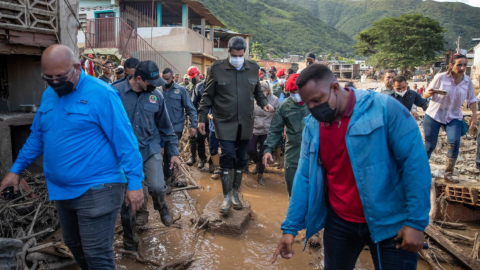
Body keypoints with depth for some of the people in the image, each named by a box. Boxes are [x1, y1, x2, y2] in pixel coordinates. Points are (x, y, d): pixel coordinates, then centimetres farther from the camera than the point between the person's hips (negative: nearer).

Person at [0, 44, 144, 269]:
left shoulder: (101, 94, -16)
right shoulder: (48, 95, 7)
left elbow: (125, 141, -18)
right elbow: (37, 136, 19)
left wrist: (134, 181, -20)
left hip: (97, 190, -8)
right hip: (61, 190, 8)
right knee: (74, 245, 24)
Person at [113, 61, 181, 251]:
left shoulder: (156, 95, -1)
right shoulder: (116, 92, -11)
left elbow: (165, 126, 8)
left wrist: (174, 152, 9)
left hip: (150, 149, 1)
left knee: (157, 187, -18)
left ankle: (161, 207, 21)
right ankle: (130, 240, 30)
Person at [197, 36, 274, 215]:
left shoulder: (253, 68, 4)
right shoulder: (217, 68, -5)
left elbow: (257, 91, 17)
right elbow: (208, 96, 1)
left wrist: (264, 103, -1)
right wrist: (202, 118, -2)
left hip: (245, 123, 3)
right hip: (225, 122, -3)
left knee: (241, 159, 11)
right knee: (228, 157, -7)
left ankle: (235, 192, 28)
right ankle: (227, 196, 9)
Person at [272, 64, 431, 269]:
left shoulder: (384, 108, -17)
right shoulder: (312, 126, -2)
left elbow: (415, 163, -14)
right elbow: (304, 177, 0)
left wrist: (416, 221, -15)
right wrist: (291, 227, -2)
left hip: (389, 223, -4)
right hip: (338, 222, 4)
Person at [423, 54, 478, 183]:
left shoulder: (468, 81, 1)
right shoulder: (440, 77, -9)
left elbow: (472, 100, 12)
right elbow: (425, 95, -4)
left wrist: (474, 116, 3)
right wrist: (430, 93, -27)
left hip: (454, 117, 3)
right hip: (434, 115, -2)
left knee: (454, 142, -18)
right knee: (430, 145, 1)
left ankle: (448, 174, -5)